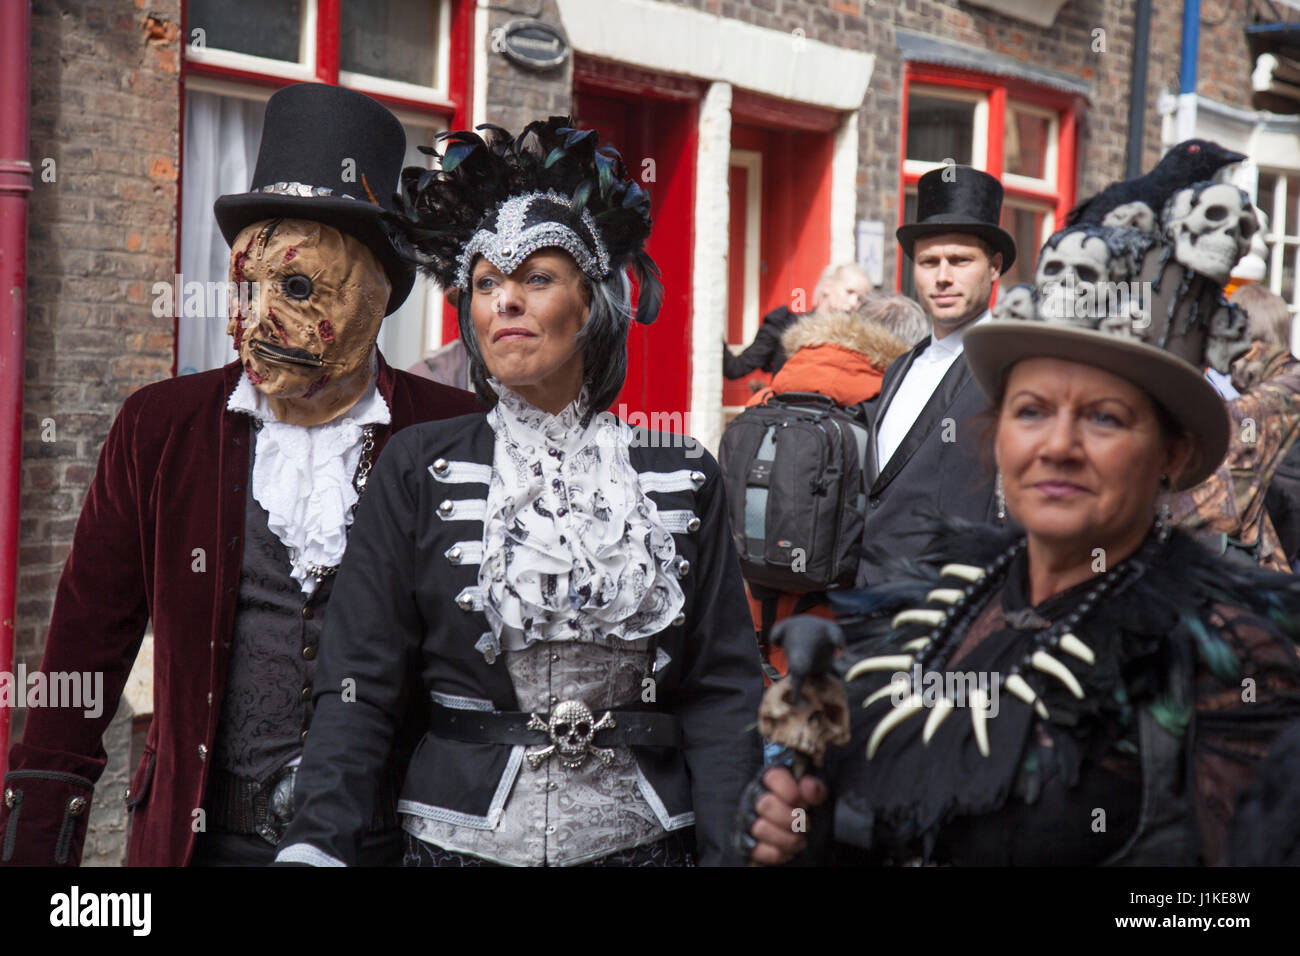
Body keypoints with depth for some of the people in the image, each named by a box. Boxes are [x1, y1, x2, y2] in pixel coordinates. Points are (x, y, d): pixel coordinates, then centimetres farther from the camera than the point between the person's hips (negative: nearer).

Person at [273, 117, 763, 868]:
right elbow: (362, 687, -2)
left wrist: (731, 851, -9)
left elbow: (722, 693, 2)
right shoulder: (419, 470, 1)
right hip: (458, 838, 0)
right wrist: (317, 846, -13)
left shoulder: (684, 481, 3)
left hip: (640, 836, 1)